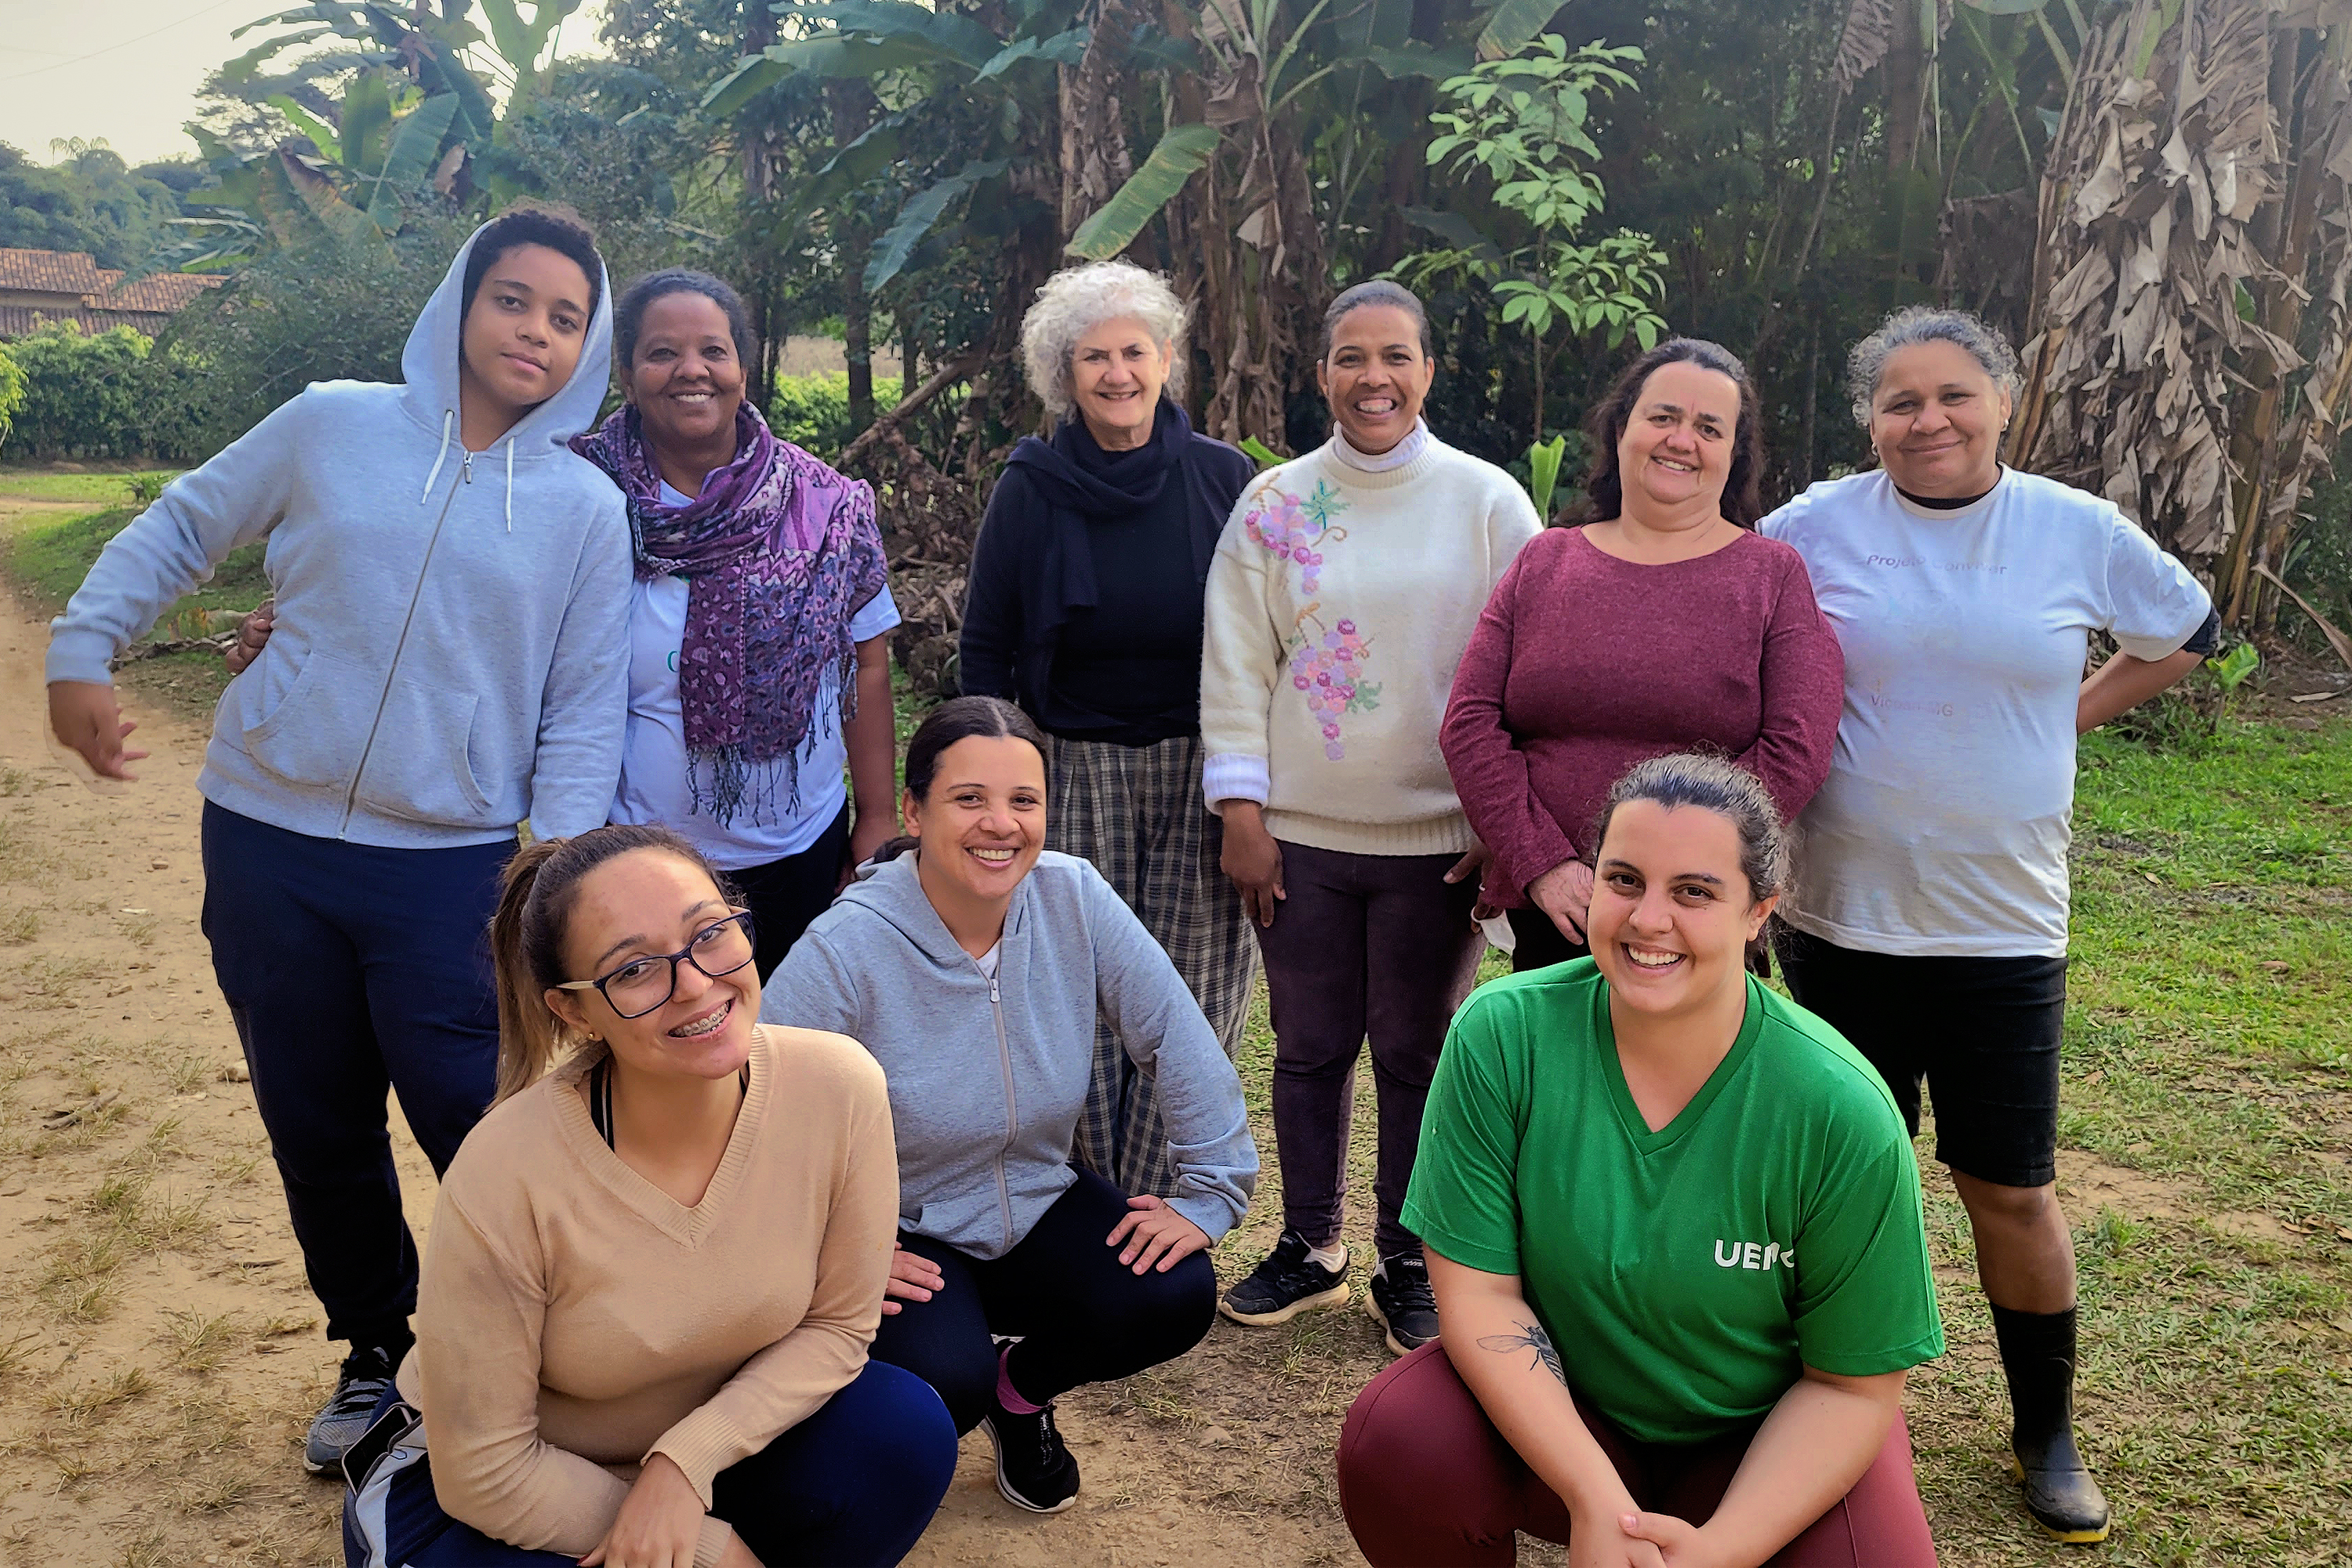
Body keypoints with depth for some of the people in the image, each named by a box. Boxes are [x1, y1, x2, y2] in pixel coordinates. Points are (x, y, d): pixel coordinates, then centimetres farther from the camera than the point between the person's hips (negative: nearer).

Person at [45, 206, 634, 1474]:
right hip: (266, 843, 2)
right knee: (315, 1132, 14)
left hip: (451, 864, -2)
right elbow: (181, 527, 13)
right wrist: (81, 652, 7)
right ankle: (377, 1355, 35)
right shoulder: (332, 427, 1)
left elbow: (585, 711, -1)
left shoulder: (586, 510, 0)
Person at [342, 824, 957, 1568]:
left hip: (705, 1447, 3)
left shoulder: (839, 1086, -22)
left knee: (905, 1434, -21)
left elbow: (837, 1325, -9)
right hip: (500, 1502, -2)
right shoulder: (507, 1177, -31)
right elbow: (484, 1471, -20)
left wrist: (684, 1463, -24)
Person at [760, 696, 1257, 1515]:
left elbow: (1178, 1040, -8)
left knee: (1175, 1300, -19)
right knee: (943, 1384, -30)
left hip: (1037, 1206, 4)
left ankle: (1021, 1390, 13)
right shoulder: (847, 948, -23)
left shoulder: (1075, 899, -13)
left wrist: (1208, 1196, -9)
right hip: (901, 1237, -4)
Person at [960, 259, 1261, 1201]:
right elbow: (985, 649, 6)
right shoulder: (1031, 490, 2)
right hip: (1072, 776, 0)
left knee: (1190, 1001, 1)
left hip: (1201, 778, 0)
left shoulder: (1224, 480, 2)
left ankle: (1160, 1213, 16)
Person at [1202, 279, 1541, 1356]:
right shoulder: (1274, 503, 3)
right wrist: (1241, 810, -2)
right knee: (1309, 1047, 11)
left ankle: (1409, 1264, 25)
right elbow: (1236, 664, 4)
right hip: (1301, 831, 1)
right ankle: (1309, 1249, 30)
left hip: (1437, 834, -1)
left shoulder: (1486, 502, 0)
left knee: (1418, 1054, 8)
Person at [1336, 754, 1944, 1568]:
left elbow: (1852, 1385, -11)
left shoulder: (1843, 1115, -21)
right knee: (1394, 1444, -27)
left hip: (1759, 1440, 0)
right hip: (1553, 1413, 0)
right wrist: (1594, 1499, -25)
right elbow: (1478, 1290, -15)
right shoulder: (1501, 1036, -18)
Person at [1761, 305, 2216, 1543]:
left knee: (2013, 1191, 8)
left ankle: (2047, 1436, 28)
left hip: (2002, 927, 0)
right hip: (1841, 917, 0)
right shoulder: (1816, 528, -4)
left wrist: (2072, 713, 7)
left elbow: (2186, 634, 16)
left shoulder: (2078, 531, 0)